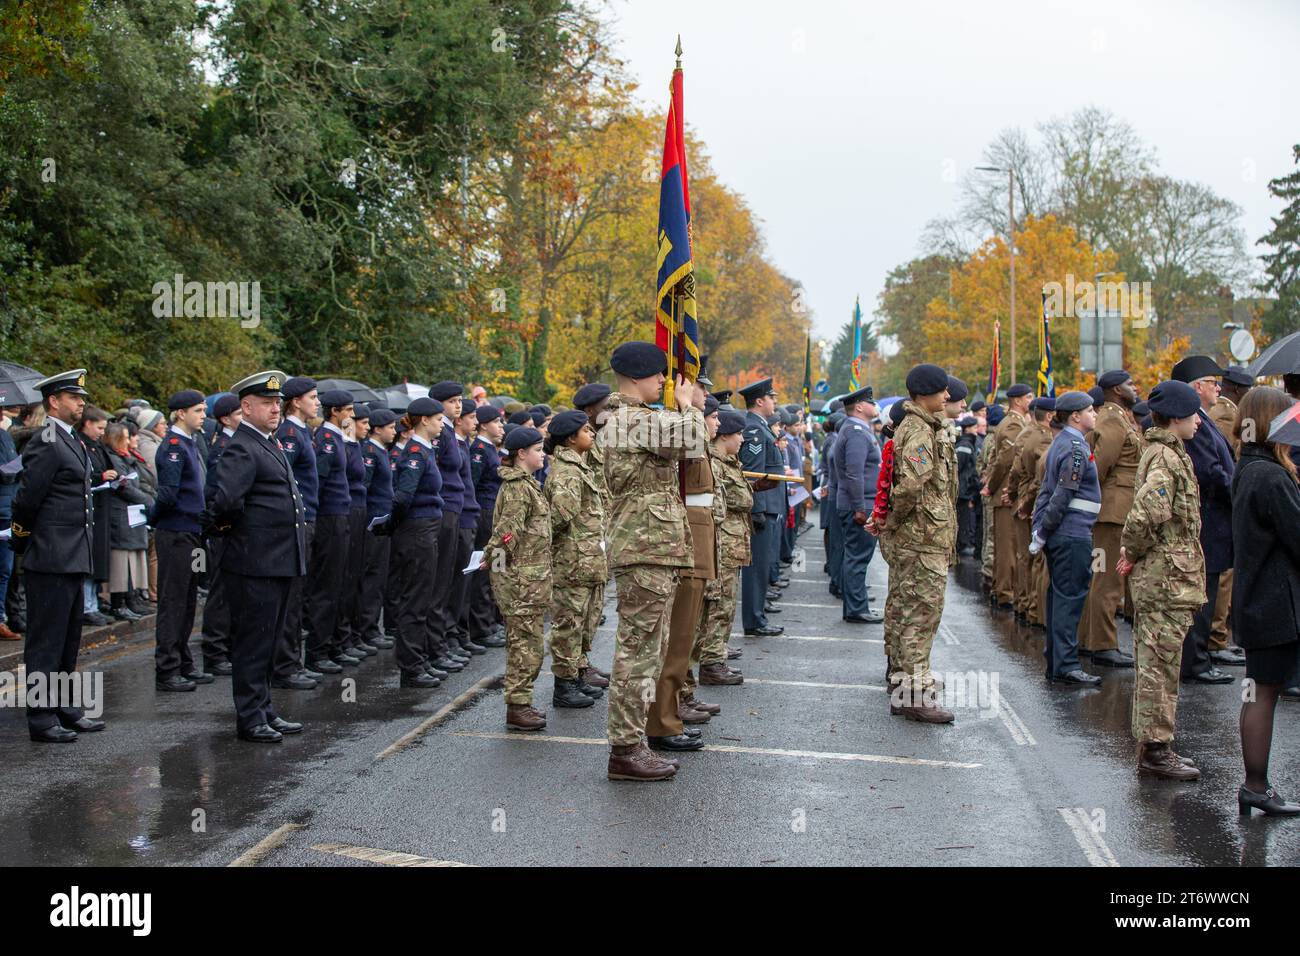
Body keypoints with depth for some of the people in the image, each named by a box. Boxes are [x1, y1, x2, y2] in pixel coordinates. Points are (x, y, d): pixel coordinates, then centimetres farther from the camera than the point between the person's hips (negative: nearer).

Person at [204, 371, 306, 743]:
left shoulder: (271, 444, 16)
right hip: (255, 563, -10)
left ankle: (264, 710, 26)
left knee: (269, 640, 16)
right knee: (253, 641, -1)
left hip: (279, 562, 10)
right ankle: (250, 719, 6)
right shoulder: (242, 449, -15)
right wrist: (230, 526, -10)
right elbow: (223, 498, -28)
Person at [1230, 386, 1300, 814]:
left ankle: (1255, 787, 16)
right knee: (1264, 693, -3)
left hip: (1255, 601, 10)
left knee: (1260, 694, 11)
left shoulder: (1246, 471, 12)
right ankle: (1257, 788, 2)